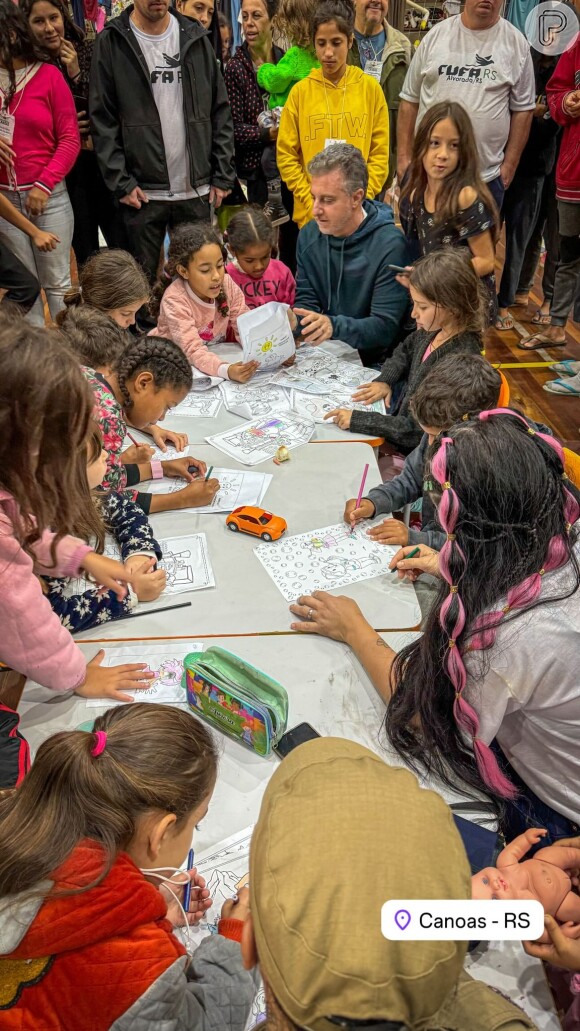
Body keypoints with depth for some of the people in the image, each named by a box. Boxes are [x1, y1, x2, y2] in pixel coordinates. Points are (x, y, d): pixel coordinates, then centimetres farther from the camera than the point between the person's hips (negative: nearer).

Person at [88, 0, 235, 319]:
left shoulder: (196, 38, 8)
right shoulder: (111, 42, 1)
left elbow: (220, 111, 8)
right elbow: (102, 120, -2)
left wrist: (223, 176, 1)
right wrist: (121, 183, -10)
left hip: (196, 189, 3)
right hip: (142, 191, -2)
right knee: (144, 281, 5)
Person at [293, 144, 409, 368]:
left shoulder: (389, 245, -14)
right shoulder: (309, 236, 5)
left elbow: (385, 327, -17)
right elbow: (305, 300, 7)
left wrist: (334, 326, -34)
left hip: (371, 364, -5)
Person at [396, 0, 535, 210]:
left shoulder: (516, 43, 4)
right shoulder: (436, 34, 6)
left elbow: (522, 108, 6)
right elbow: (410, 99, 7)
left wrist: (510, 164, 0)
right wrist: (404, 156, 2)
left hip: (486, 177, -1)